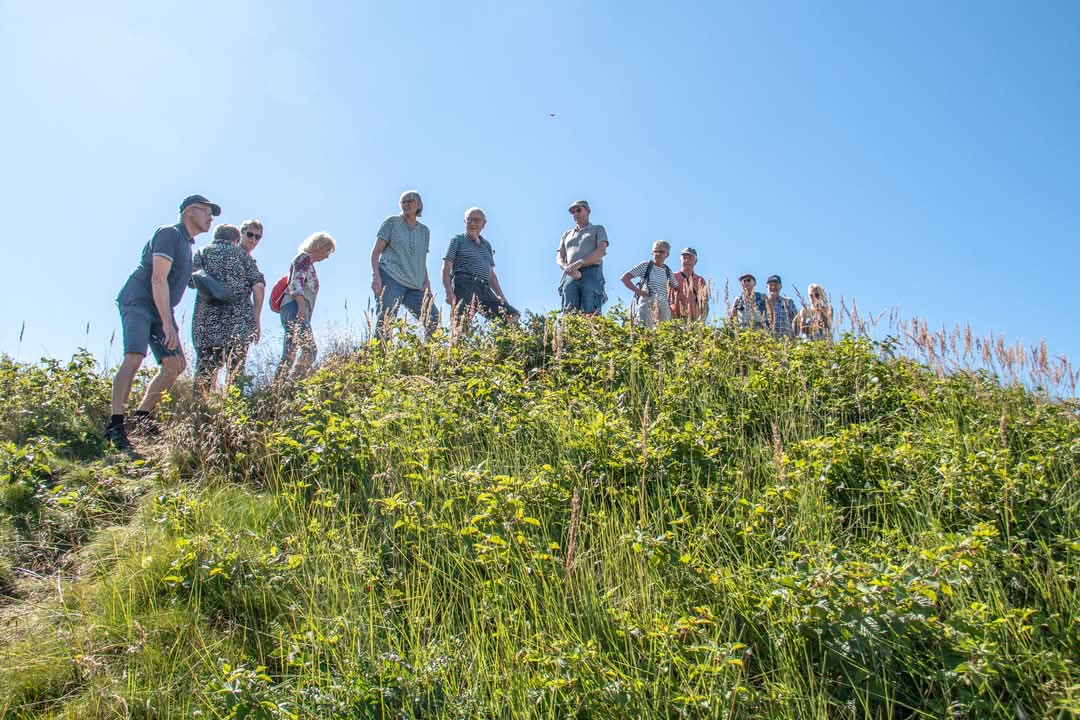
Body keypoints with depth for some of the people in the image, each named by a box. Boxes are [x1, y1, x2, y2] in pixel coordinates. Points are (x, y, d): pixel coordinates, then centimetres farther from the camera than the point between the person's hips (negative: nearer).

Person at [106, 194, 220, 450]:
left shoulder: (187, 244, 20)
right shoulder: (169, 234, -9)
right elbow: (158, 279, -18)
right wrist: (167, 324, -23)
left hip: (160, 309, 10)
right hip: (138, 302, -10)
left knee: (176, 364, 3)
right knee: (134, 357, -24)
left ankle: (141, 417, 10)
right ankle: (115, 424, -26)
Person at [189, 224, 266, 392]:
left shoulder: (202, 252, 14)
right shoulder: (241, 253, 14)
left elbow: (191, 281, -1)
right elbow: (258, 285, 2)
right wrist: (256, 319, 6)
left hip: (207, 319, 0)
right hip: (240, 320, 0)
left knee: (205, 367, 3)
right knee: (236, 369, 2)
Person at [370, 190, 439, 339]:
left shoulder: (424, 231, 21)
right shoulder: (392, 222, 8)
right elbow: (376, 251, 3)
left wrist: (427, 284, 8)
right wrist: (376, 276, -11)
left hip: (415, 286, 5)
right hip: (391, 280, -5)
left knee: (434, 318, -8)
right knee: (385, 322, -17)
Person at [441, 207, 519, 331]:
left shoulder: (486, 245, 26)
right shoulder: (458, 240, 11)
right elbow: (446, 268, 2)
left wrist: (501, 296, 14)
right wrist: (449, 292, -13)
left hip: (484, 288, 5)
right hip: (463, 286, -5)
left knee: (512, 316, -9)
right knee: (461, 324, -23)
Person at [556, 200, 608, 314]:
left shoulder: (598, 229, 20)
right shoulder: (567, 234, 31)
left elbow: (601, 251, 1)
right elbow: (559, 258, 19)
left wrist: (579, 263, -13)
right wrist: (568, 268, -7)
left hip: (591, 273, -3)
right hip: (570, 276, 3)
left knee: (591, 314, -20)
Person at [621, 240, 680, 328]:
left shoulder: (668, 271, 15)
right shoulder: (645, 266, 3)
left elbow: (676, 287, 29)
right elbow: (624, 278, 1)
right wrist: (637, 291, -8)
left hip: (663, 305, 4)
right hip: (646, 303, -4)